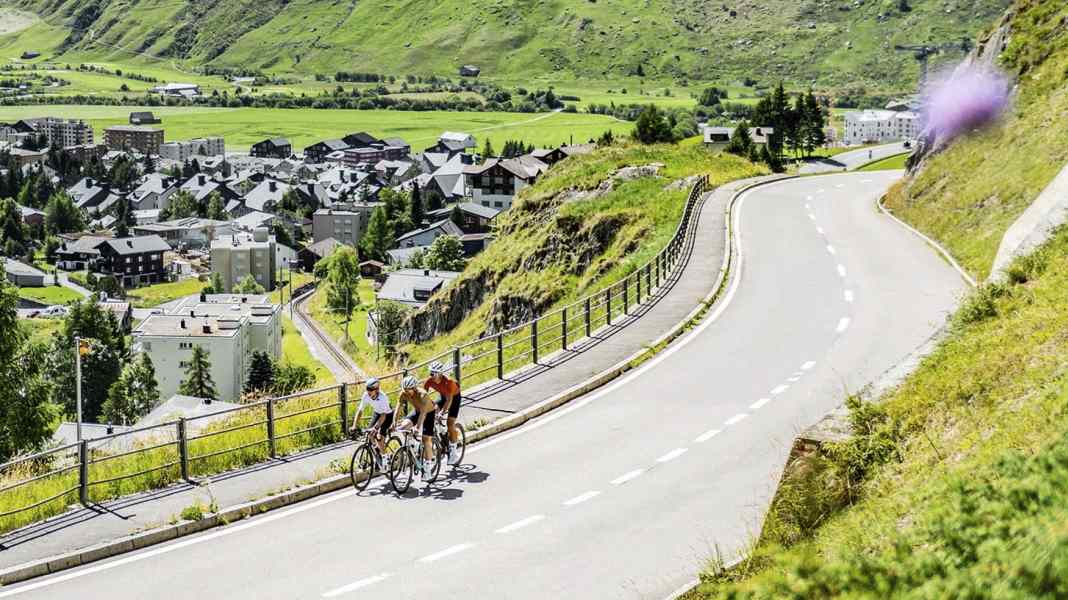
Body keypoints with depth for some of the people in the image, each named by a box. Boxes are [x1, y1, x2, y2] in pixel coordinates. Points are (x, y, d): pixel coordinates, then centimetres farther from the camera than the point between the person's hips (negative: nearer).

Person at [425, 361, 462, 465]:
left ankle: (453, 451, -4)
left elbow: (449, 400, -39)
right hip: (442, 395, 5)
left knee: (450, 423, -14)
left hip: (454, 396, -5)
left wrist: (442, 412, -48)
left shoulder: (448, 381, -37)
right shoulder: (429, 381, -23)